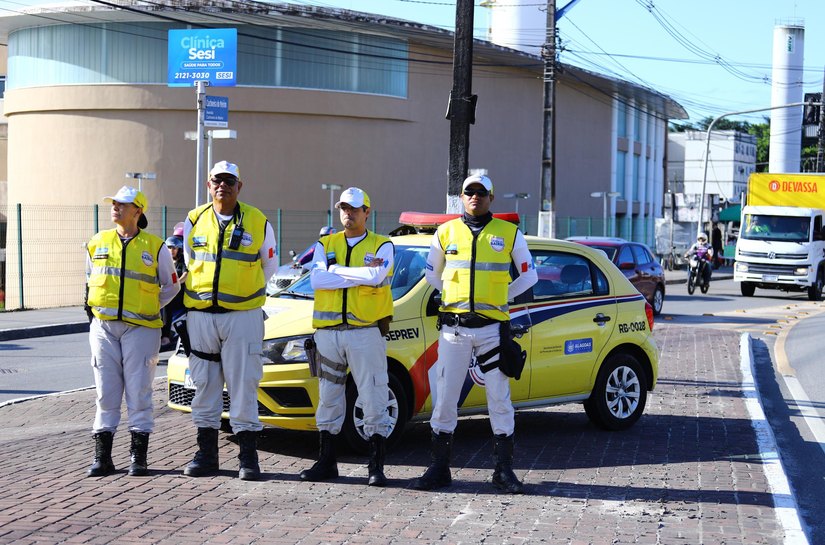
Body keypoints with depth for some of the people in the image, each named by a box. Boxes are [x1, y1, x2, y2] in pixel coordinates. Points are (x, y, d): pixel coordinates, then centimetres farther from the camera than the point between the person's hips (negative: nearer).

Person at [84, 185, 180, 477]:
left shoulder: (155, 247, 2)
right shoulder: (98, 243, 10)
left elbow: (171, 286, 12)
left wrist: (149, 308, 6)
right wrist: (96, 310, 12)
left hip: (140, 328, -3)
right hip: (103, 327, 3)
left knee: (139, 393, -2)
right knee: (106, 394, 4)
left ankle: (139, 457, 5)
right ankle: (102, 457, 9)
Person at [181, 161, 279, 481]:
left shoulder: (258, 223, 0)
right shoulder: (194, 221, 6)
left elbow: (268, 265, 13)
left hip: (243, 314, -2)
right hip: (200, 315, 3)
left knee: (243, 385, -3)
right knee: (204, 385, 7)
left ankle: (248, 457, 4)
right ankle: (206, 454, 16)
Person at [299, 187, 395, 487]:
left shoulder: (382, 246, 4)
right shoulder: (325, 245, 12)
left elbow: (376, 276, -18)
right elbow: (317, 279, -7)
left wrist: (336, 270, -10)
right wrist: (362, 275, -10)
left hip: (366, 330, -3)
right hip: (328, 332, 3)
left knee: (374, 399, -3)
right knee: (328, 398, 9)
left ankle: (376, 465, 4)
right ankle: (326, 461, 18)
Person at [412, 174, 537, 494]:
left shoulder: (509, 234, 4)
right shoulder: (446, 233, 7)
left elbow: (529, 274, 14)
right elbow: (432, 273, 21)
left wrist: (500, 298, 7)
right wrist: (453, 296, 11)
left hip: (492, 327, -1)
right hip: (453, 327, 1)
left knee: (500, 400, 1)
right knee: (444, 400, 2)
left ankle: (504, 471, 10)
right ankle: (439, 469, 11)